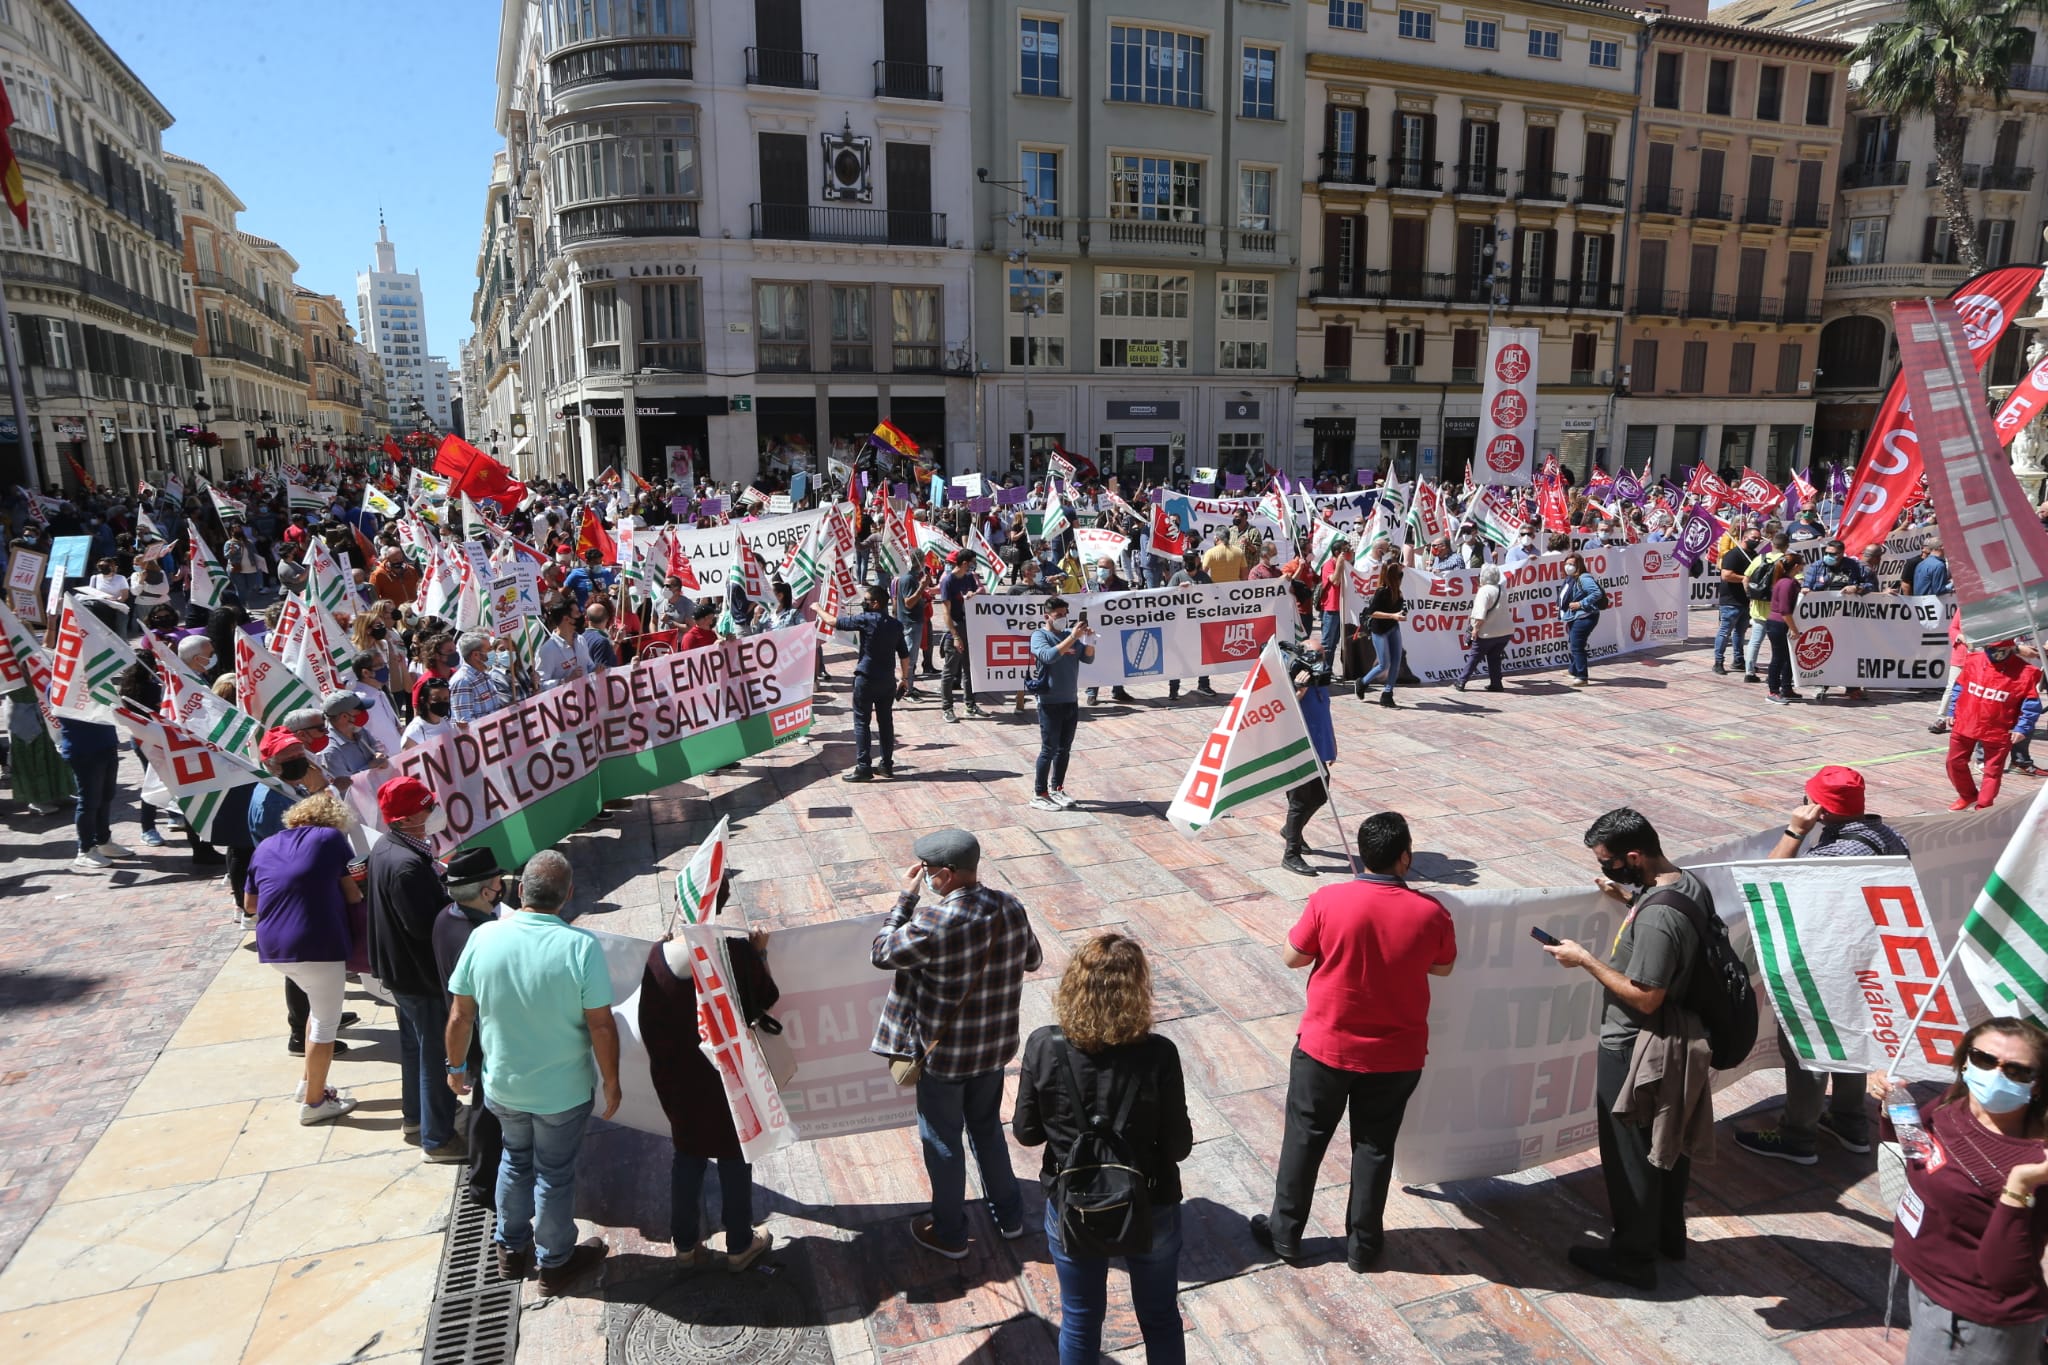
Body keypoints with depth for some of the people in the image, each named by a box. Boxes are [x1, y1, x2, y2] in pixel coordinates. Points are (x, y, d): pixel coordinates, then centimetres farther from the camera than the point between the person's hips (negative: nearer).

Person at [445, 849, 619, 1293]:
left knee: (516, 1159, 28)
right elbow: (602, 1026, -21)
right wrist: (612, 1082, -6)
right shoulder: (581, 946, -25)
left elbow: (460, 1016, -6)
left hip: (502, 1085, 3)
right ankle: (555, 1264, 36)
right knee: (555, 1174, 17)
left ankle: (511, 1249, 45)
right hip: (563, 1090, -3)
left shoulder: (483, 937, -15)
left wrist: (456, 1066, 12)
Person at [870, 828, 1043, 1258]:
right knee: (988, 1128, 26)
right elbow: (1033, 959, 6)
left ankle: (949, 1234, 34)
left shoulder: (933, 924, -29)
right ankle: (1009, 1215, 41)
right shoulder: (1010, 908, -12)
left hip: (943, 1054, -5)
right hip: (994, 1046, 5)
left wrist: (906, 896, -8)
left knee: (942, 1142, 16)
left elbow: (881, 953, -13)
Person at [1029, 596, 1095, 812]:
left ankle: (1056, 789, 25)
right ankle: (1039, 795, 4)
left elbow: (1088, 658, 4)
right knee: (1049, 749, -3)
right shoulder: (1039, 636, -8)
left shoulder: (1070, 635, 10)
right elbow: (1049, 656, -26)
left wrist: (1089, 641, -14)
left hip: (1071, 701, 6)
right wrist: (1073, 637, -28)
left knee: (1064, 749, 12)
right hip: (1050, 703, -6)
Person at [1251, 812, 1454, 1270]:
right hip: (1397, 1055, 1)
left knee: (1304, 1138, 15)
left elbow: (1291, 957, -5)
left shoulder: (1328, 901, -18)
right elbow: (1444, 967, 5)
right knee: (1375, 1145, 17)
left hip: (1326, 1046, -1)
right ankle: (1362, 1244, 30)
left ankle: (1284, 1234, 28)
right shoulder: (1430, 912, -14)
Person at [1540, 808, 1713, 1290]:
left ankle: (1632, 1256, 24)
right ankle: (1668, 1234, 42)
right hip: (1678, 1038, 10)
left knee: (1629, 1155, 8)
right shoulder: (1689, 882, -3)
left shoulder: (1655, 916, -32)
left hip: (1635, 1050, -9)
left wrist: (1585, 959, -20)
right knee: (1668, 1142, 24)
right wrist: (1630, 898, 6)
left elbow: (1645, 997, -27)